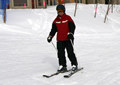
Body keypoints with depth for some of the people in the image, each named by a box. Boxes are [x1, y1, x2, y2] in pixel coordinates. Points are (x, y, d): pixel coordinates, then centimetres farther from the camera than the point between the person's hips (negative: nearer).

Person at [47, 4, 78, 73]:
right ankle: (62, 66, 9)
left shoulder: (68, 18, -3)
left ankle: (74, 65, 10)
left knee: (70, 53, -3)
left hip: (68, 39, -4)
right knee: (60, 53, 1)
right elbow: (53, 29, 16)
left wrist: (70, 33, -19)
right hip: (60, 40, 4)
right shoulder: (56, 20, 10)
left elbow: (72, 26, -6)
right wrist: (50, 36, 9)